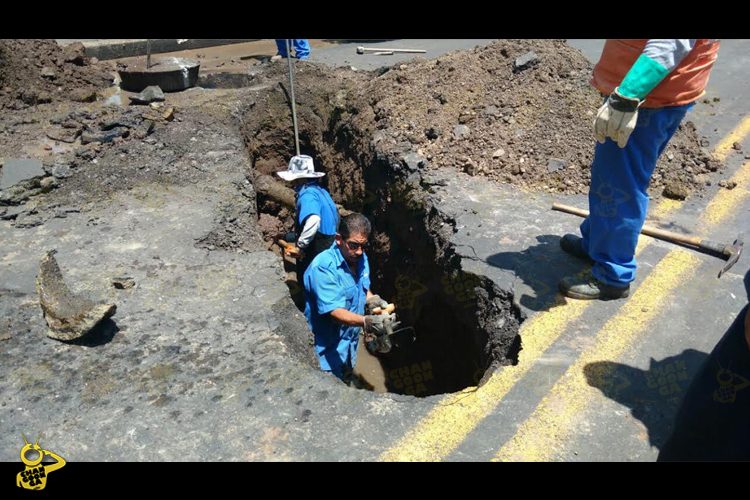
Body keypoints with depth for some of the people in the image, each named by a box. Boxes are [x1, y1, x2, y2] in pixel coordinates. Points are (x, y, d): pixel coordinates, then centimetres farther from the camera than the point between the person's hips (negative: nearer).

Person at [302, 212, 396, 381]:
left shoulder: (361, 258, -4)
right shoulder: (323, 267, -29)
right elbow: (334, 312, -33)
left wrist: (372, 300, -11)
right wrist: (368, 322, -48)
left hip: (350, 342, 7)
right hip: (328, 349, -7)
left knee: (345, 384, 28)